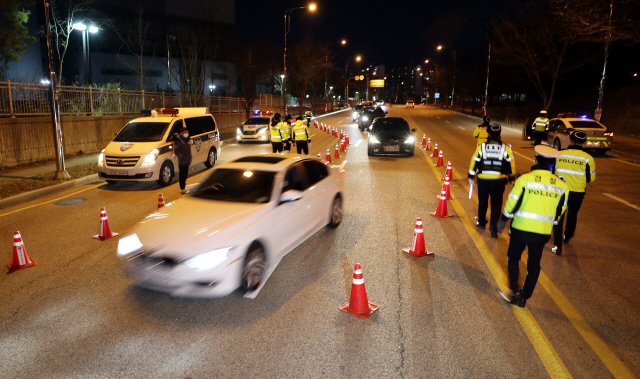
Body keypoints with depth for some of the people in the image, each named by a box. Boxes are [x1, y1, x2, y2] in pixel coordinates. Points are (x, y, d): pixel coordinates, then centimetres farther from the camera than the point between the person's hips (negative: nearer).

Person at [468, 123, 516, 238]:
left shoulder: (481, 146, -4)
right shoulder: (505, 148, -2)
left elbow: (474, 162, 0)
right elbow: (511, 164, 4)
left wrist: (471, 176, 10)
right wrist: (511, 177, 18)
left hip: (483, 179, 1)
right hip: (499, 181, 0)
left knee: (482, 201, 20)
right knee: (496, 204, 7)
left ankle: (481, 222, 36)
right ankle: (493, 228, 2)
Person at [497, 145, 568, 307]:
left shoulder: (525, 179, -13)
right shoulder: (561, 185, 0)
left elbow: (512, 204, -10)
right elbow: (560, 211, 7)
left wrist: (503, 220, 2)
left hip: (521, 228, -3)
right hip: (543, 232, 3)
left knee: (513, 257, 16)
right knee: (534, 264, 15)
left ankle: (515, 292, 9)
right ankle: (525, 297, 22)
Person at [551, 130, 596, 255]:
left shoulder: (559, 155, -10)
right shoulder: (588, 158, -10)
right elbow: (591, 179, -2)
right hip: (578, 193, 1)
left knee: (558, 217, 7)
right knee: (572, 214, 25)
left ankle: (557, 245, -3)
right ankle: (567, 236, 46)